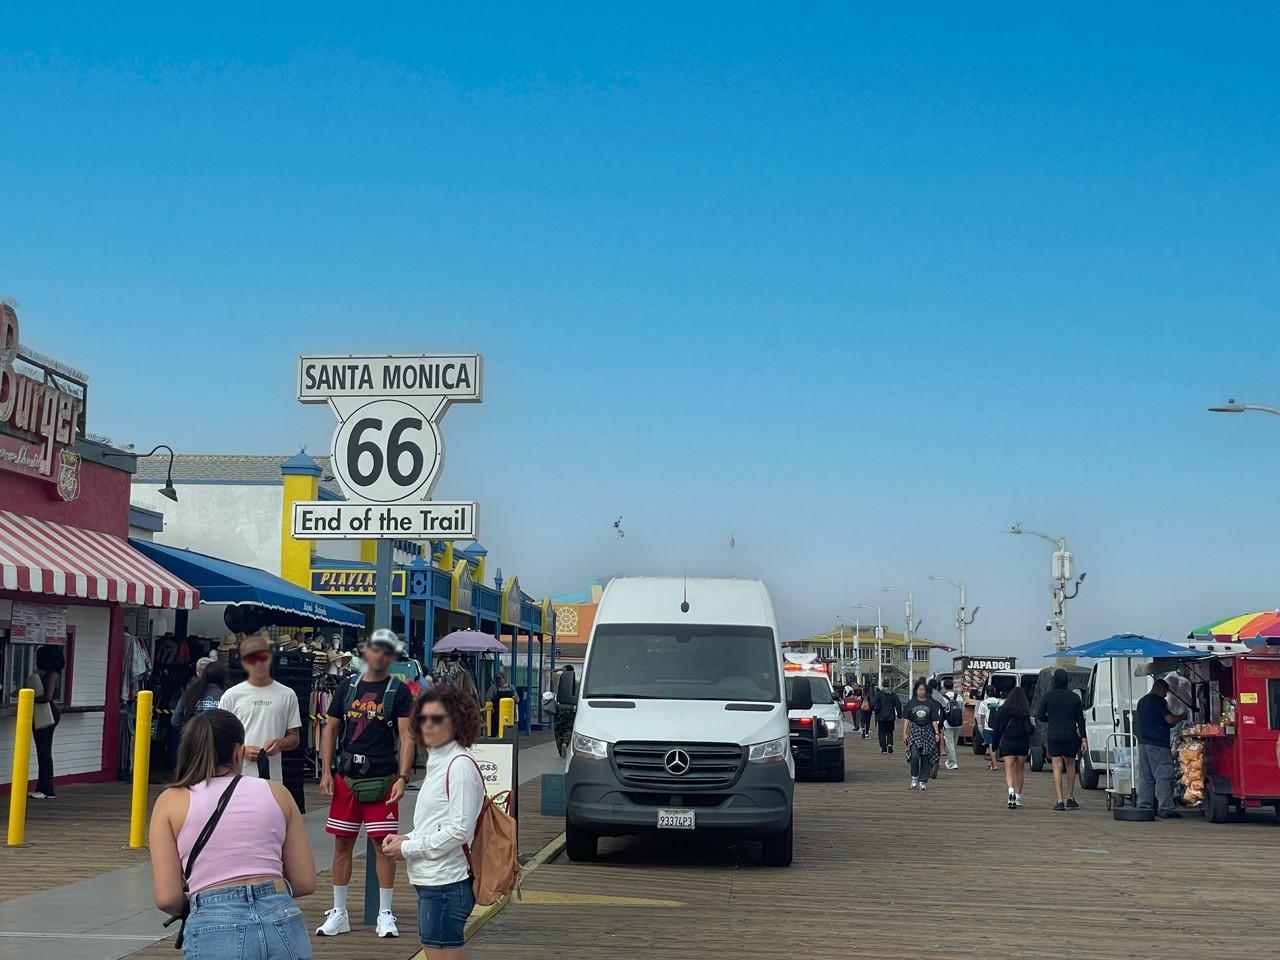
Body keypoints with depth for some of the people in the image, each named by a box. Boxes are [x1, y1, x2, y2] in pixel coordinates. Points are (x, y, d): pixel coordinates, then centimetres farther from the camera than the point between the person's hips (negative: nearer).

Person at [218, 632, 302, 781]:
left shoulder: (287, 695, 7)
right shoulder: (231, 696, 4)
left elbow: (294, 738, 11)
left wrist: (279, 743, -11)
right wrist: (242, 750, -12)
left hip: (272, 779, 1)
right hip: (238, 777, -1)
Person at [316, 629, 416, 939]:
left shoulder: (399, 691, 0)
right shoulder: (347, 686, 10)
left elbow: (406, 736, -6)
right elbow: (330, 729, 12)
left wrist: (402, 777, -17)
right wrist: (326, 772, 3)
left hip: (382, 780, -3)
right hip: (346, 777, 3)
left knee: (384, 844, -1)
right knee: (342, 844, 7)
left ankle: (385, 914, 10)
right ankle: (339, 913, 17)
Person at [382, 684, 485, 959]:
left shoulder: (460, 765, -13)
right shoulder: (437, 761, 15)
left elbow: (459, 830, -19)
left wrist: (407, 848, -11)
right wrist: (406, 838, 6)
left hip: (445, 884, -10)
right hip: (430, 882, 10)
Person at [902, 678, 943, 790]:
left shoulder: (931, 703, 5)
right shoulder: (911, 703, 5)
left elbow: (934, 720, 6)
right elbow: (906, 719, 6)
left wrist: (937, 733, -2)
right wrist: (904, 733, 1)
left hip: (927, 732, 1)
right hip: (914, 731, -1)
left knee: (925, 757, 0)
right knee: (915, 755, -17)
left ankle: (923, 781, 9)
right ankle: (914, 777, 1)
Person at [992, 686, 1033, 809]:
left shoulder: (1002, 711, 0)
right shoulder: (1026, 712, -4)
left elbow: (997, 729, 4)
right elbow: (1029, 729, -12)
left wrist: (994, 745, 13)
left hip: (1007, 744, -1)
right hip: (1022, 744, 1)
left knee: (1009, 770, -4)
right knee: (1019, 770, 13)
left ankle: (1011, 791, -29)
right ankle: (1018, 797, 18)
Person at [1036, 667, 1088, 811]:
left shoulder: (1048, 696, -3)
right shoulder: (1074, 697, 2)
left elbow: (1040, 717, -1)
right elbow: (1080, 719, 0)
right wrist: (1083, 738, 1)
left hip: (1054, 736, -2)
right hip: (1071, 736, 2)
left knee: (1057, 767, -2)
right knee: (1070, 766, 16)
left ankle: (1060, 801, -8)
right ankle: (1070, 798, 17)